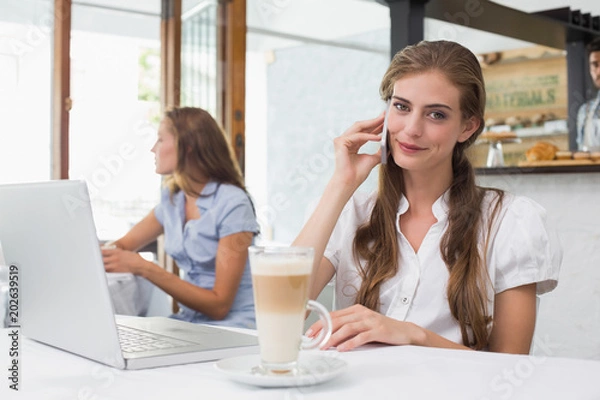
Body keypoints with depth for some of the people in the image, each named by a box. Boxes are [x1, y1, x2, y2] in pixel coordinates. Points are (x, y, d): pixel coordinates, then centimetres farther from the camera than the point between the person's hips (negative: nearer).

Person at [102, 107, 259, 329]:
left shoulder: (232, 204, -16)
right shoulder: (172, 197, 7)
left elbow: (219, 305, -19)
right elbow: (123, 245, 17)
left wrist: (143, 267, -25)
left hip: (234, 327, -6)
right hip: (188, 320, 7)